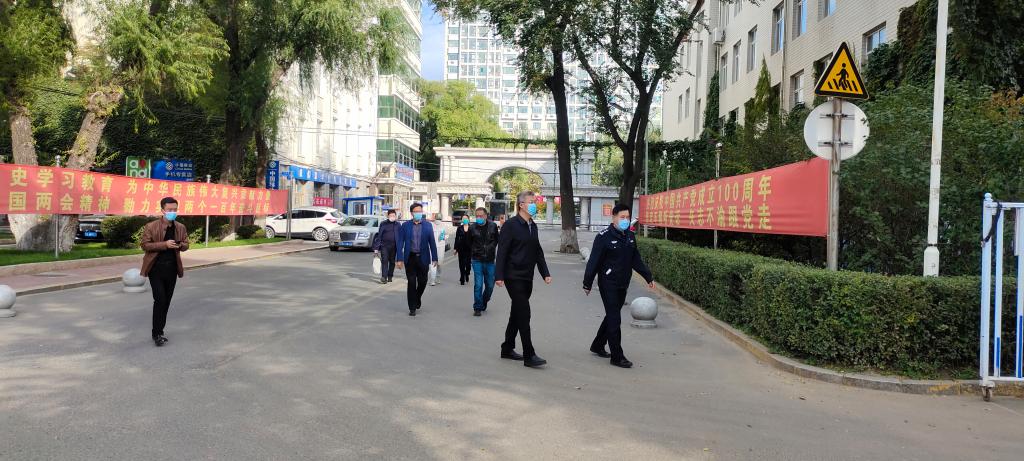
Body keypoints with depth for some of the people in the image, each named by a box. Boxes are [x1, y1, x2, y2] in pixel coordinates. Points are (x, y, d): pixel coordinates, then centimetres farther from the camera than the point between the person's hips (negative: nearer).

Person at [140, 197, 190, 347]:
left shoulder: (181, 228, 5)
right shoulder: (151, 227, -9)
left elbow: (186, 244, 12)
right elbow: (144, 245, -12)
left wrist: (180, 245, -12)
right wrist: (164, 244, -23)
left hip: (172, 269, 5)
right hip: (156, 268, -5)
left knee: (166, 301, 10)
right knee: (160, 300, -10)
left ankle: (159, 331, 23)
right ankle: (157, 333, 0)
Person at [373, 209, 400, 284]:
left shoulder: (398, 225, 7)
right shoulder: (383, 224, 2)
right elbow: (379, 236, 0)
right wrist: (376, 247, -6)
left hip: (393, 246, 2)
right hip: (384, 245, -2)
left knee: (392, 262, 8)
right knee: (384, 261, -11)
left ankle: (390, 276, 19)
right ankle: (384, 277, -16)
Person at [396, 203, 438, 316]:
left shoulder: (428, 225, 3)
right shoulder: (405, 226, 1)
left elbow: (432, 242, 4)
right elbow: (400, 243, 0)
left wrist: (434, 258, -1)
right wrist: (400, 259, -7)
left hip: (423, 258, 1)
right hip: (410, 258, -1)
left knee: (422, 282, 6)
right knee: (411, 283, 1)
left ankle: (417, 298, 36)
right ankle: (412, 308, 11)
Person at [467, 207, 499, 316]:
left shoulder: (493, 226, -1)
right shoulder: (472, 228, -2)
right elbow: (469, 243, 11)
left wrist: (491, 248, 5)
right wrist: (473, 253, 5)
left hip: (490, 260, 2)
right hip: (477, 261, -1)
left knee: (490, 285, 9)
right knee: (478, 285, -5)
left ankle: (484, 303, 32)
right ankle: (477, 308, 5)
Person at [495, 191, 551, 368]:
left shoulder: (533, 226, 13)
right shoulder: (510, 225, -10)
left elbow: (538, 251, 18)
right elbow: (501, 252, -13)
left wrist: (545, 273, 11)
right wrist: (499, 276, -17)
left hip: (527, 278, 8)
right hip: (514, 277, -8)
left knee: (517, 314, 14)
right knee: (524, 314, -10)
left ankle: (507, 349, 25)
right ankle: (529, 355, -7)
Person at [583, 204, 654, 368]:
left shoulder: (630, 236, 9)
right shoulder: (604, 237, -12)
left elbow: (636, 260, 18)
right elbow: (593, 262, -11)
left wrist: (648, 277, 15)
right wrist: (587, 284, -10)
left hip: (623, 285, 7)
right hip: (608, 285, -7)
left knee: (612, 317, 16)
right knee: (614, 319, -7)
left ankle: (597, 346, 34)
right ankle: (617, 356, -2)